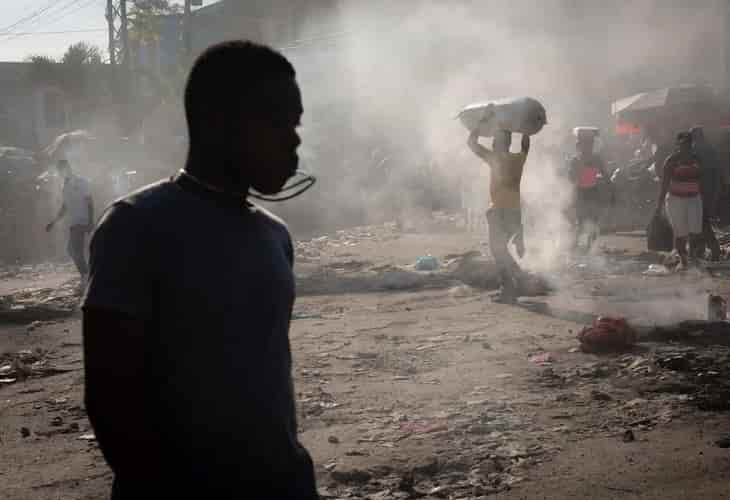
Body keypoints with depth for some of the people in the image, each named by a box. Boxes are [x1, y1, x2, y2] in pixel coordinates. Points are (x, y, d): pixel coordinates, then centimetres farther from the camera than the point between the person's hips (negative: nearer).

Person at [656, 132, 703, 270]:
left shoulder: (696, 159, 4)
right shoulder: (672, 160, -9)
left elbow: (700, 180, 12)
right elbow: (665, 183, -10)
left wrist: (703, 197, 13)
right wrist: (660, 204, -13)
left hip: (694, 198, 4)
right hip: (676, 199, -4)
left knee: (695, 232, -7)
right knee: (680, 233, -1)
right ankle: (682, 260, 15)